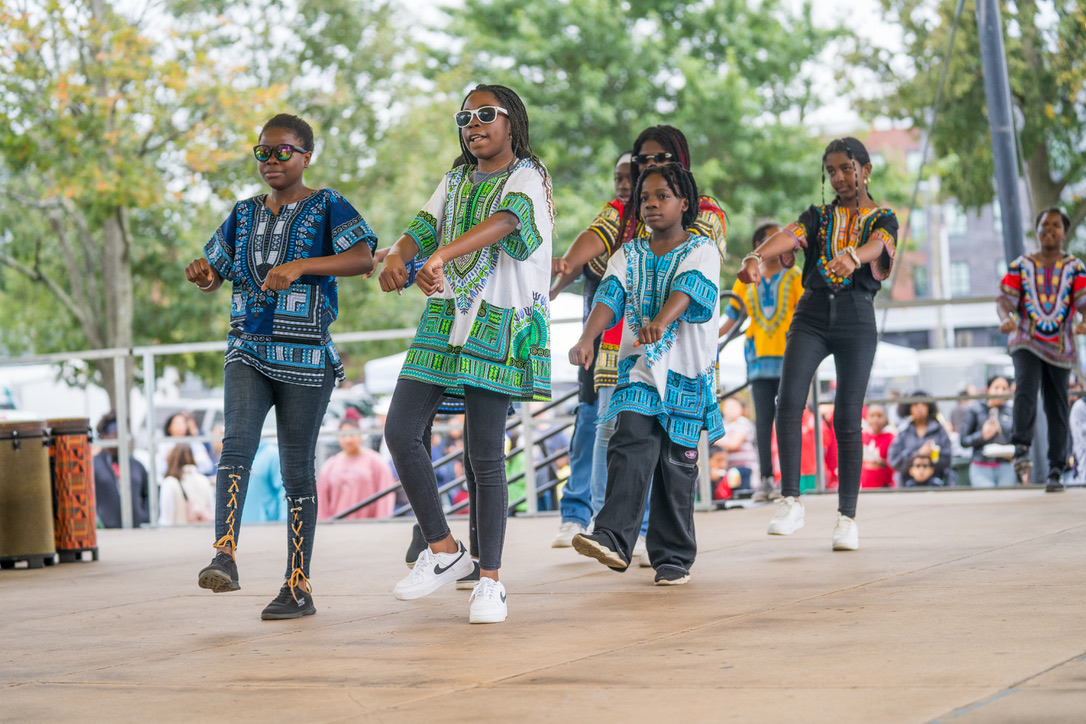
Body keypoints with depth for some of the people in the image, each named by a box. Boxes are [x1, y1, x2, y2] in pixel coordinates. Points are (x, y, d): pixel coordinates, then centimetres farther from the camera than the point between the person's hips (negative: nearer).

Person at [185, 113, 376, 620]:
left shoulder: (326, 208, -2)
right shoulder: (244, 214, 14)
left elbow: (364, 258, -18)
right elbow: (213, 276, 22)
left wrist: (300, 265, -30)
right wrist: (201, 273, -3)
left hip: (305, 355, -4)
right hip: (248, 350, 4)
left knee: (297, 467, 1)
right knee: (237, 442, -20)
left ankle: (298, 586, 8)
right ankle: (224, 556, -31)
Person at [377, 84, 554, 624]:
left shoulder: (526, 178, -3)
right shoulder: (456, 181, 19)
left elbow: (503, 221, -24)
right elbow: (423, 227, 5)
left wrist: (442, 254, -41)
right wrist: (397, 256, -20)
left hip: (496, 326, -6)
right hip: (443, 318, 6)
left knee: (485, 455, -5)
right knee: (401, 431, -7)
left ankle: (489, 580, 4)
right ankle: (442, 549, 7)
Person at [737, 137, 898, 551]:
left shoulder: (883, 219, 8)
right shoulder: (818, 217, 15)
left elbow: (877, 245, -17)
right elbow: (789, 236, -7)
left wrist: (851, 256, -42)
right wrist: (756, 256, -30)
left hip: (857, 318, -2)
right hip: (811, 314, 2)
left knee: (847, 419, -5)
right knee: (788, 402, -16)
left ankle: (847, 517, 3)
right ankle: (791, 502, -12)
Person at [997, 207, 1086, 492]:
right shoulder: (1021, 265, 7)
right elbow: (1005, 299, -1)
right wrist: (1005, 319, -24)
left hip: (1060, 347, 1)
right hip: (1026, 342, -1)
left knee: (1057, 409, 2)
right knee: (1026, 388, -28)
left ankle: (1056, 472, 8)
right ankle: (1021, 450, -26)